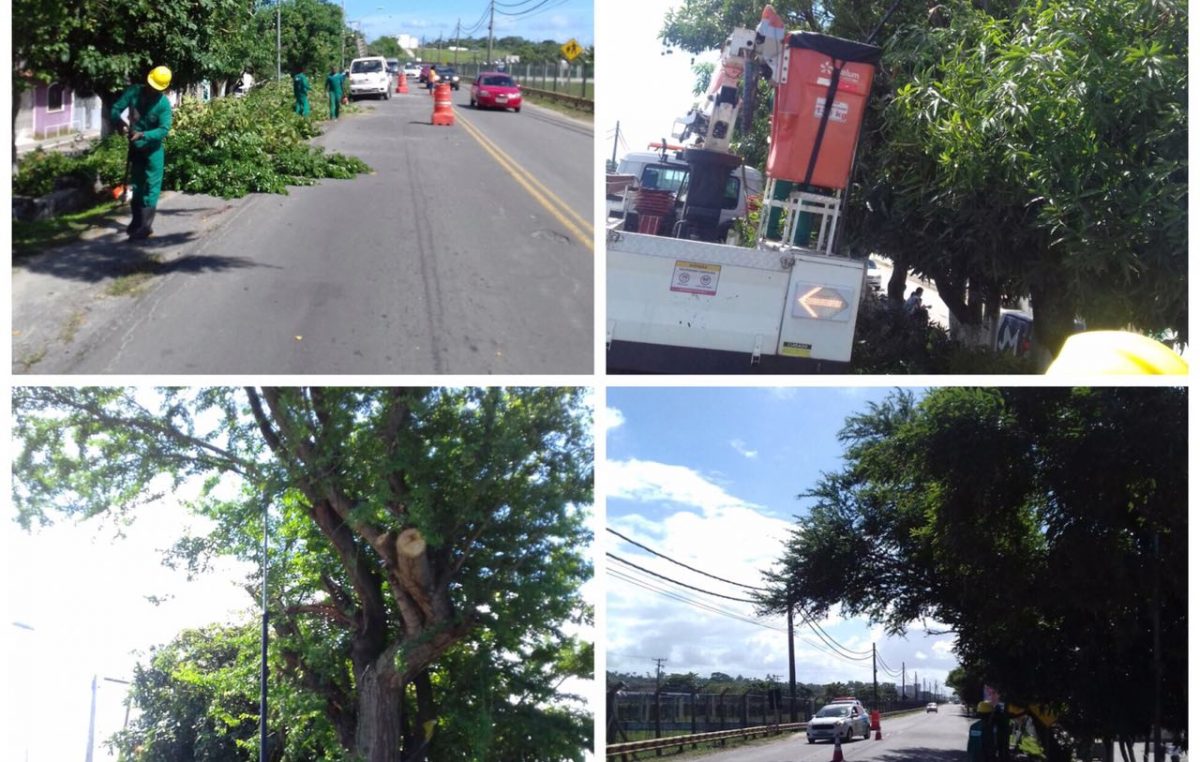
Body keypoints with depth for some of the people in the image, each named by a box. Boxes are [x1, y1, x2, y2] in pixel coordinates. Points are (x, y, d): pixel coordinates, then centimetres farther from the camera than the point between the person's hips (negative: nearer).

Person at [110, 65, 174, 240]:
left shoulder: (164, 103, -20)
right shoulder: (133, 91, -11)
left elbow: (164, 129, -26)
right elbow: (115, 109, -9)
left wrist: (143, 135, -38)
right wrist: (120, 123, -30)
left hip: (153, 148, -4)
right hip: (135, 146, 4)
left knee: (152, 186, -8)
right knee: (137, 184, 14)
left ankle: (146, 225, -8)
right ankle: (137, 220, 26)